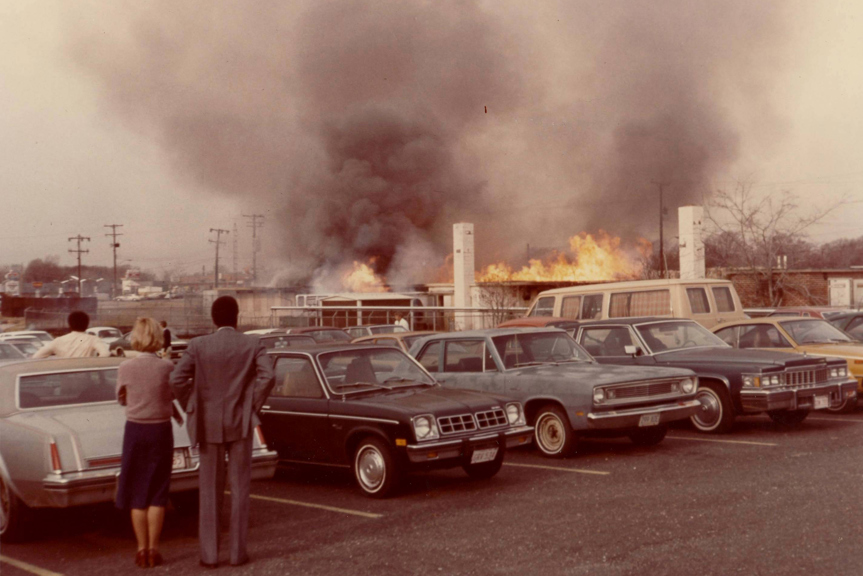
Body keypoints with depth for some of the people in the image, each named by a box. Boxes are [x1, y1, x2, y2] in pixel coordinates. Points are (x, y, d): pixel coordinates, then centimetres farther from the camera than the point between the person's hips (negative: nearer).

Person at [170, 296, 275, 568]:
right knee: (239, 489, 8)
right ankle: (238, 551, 9)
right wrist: (253, 405, -3)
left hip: (209, 425, 0)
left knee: (210, 492, 8)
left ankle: (209, 553, 10)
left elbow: (177, 379, -11)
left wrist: (192, 409, 2)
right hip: (240, 424, 0)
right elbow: (267, 376, -16)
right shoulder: (252, 343, -4)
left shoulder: (198, 345, -4)